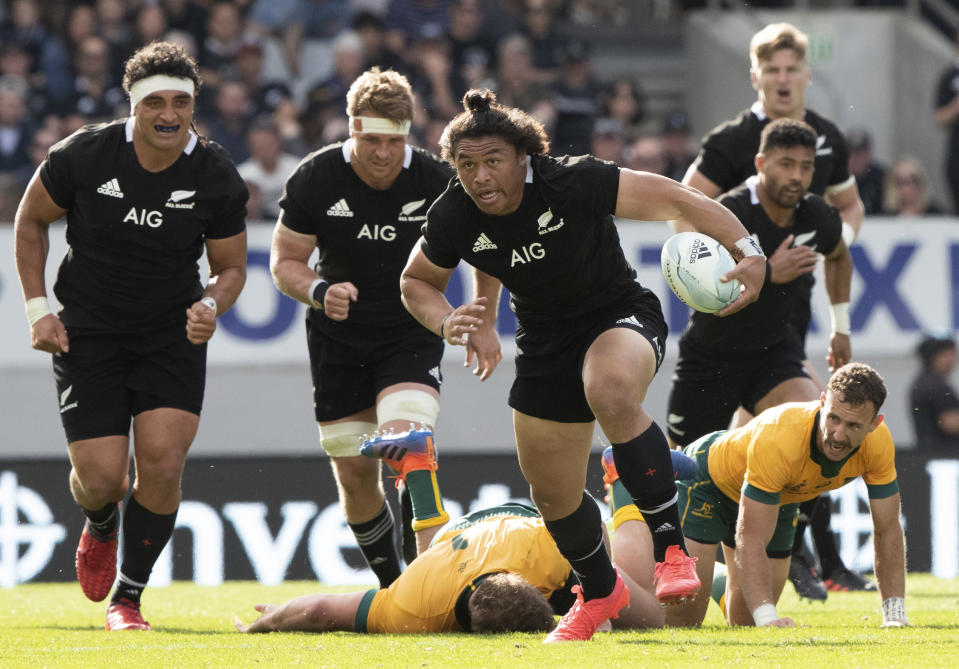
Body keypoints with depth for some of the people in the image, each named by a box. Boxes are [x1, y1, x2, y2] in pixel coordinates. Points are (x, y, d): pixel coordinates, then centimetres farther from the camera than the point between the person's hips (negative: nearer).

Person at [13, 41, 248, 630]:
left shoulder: (217, 179, -10)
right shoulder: (83, 156, -13)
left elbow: (232, 266, 3)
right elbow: (30, 219, 4)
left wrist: (211, 306, -19)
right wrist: (37, 309, -3)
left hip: (173, 335, 1)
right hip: (87, 333, -1)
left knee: (162, 464, -14)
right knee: (101, 478, -8)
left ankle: (128, 597, 6)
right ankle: (101, 526, 32)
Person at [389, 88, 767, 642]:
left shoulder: (574, 183, -27)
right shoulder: (453, 218, -14)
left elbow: (677, 200, -24)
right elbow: (416, 281, 6)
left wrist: (747, 250, -34)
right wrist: (447, 323, -16)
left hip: (621, 316, -5)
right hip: (546, 342, 5)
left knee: (612, 394, -40)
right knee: (553, 497, 9)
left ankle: (672, 548, -30)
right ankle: (600, 592, 40)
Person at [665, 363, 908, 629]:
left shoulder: (878, 442, -29)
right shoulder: (778, 439, -44)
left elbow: (887, 530, -17)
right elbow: (751, 540, -42)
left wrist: (895, 615, -24)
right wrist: (767, 617, -54)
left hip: (781, 501, 5)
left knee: (744, 621, 5)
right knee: (681, 617, -13)